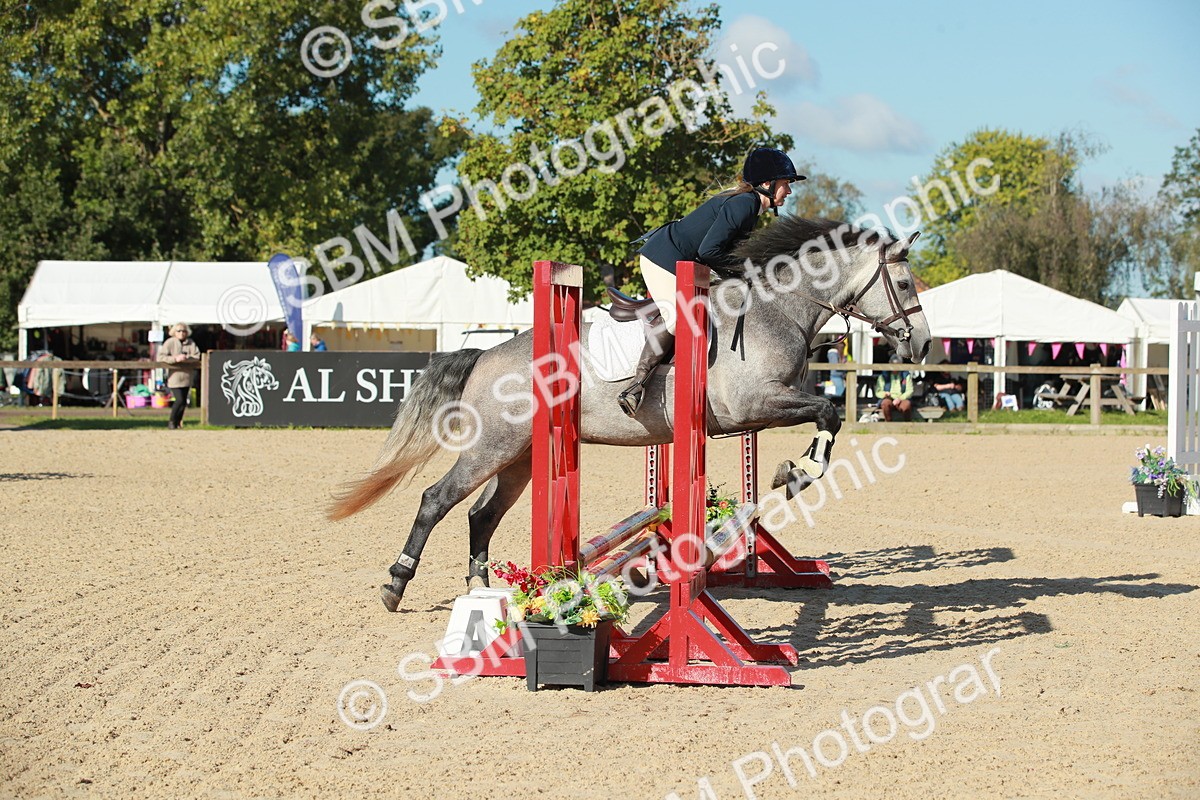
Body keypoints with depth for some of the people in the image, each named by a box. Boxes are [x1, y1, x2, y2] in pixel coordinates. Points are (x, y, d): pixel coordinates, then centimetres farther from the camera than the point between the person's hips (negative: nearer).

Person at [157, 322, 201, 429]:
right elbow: (161, 357, -12)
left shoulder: (191, 343, 6)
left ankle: (178, 421, 23)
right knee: (180, 400, -13)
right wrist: (175, 359, -22)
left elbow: (197, 356, -2)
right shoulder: (170, 343, -5)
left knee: (184, 401, 8)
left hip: (186, 377, 5)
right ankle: (171, 421, 3)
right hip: (174, 375, -5)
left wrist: (186, 357, -19)